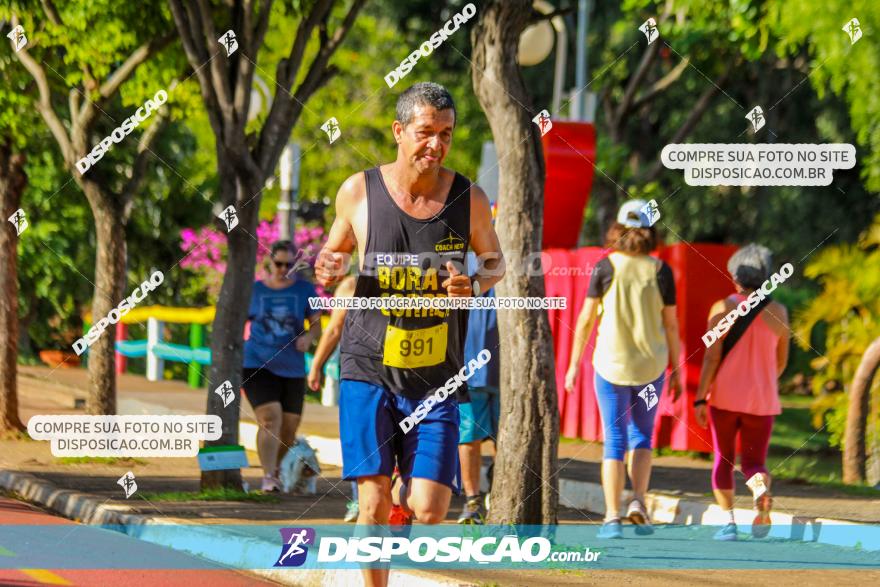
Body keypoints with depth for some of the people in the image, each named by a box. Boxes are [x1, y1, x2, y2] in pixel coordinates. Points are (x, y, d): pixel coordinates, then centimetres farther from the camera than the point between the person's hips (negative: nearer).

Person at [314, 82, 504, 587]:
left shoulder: (469, 199, -1)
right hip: (369, 371, 0)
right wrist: (329, 268, -7)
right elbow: (337, 249, 16)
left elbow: (495, 260, 15)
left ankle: (408, 491, 28)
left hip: (436, 379, 0)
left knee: (430, 511, -7)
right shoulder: (359, 192, -1)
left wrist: (474, 286, -7)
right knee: (373, 504, -6)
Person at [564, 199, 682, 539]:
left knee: (614, 440, 5)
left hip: (611, 364, -1)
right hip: (651, 365, 1)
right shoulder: (660, 271, -4)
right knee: (642, 436, 17)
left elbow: (586, 319, -4)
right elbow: (670, 324, 0)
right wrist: (676, 370, 10)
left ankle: (612, 517, -2)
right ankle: (638, 501, -3)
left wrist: (574, 364, 5)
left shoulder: (606, 267, -6)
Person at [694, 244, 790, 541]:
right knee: (753, 463, 6)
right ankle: (761, 487, -28)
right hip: (761, 399, 1)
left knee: (723, 460, 13)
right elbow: (781, 362, 10)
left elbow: (711, 357, -11)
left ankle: (729, 521, 0)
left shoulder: (722, 309, -6)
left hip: (725, 395, -1)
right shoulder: (778, 313, 2)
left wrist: (700, 399, -9)